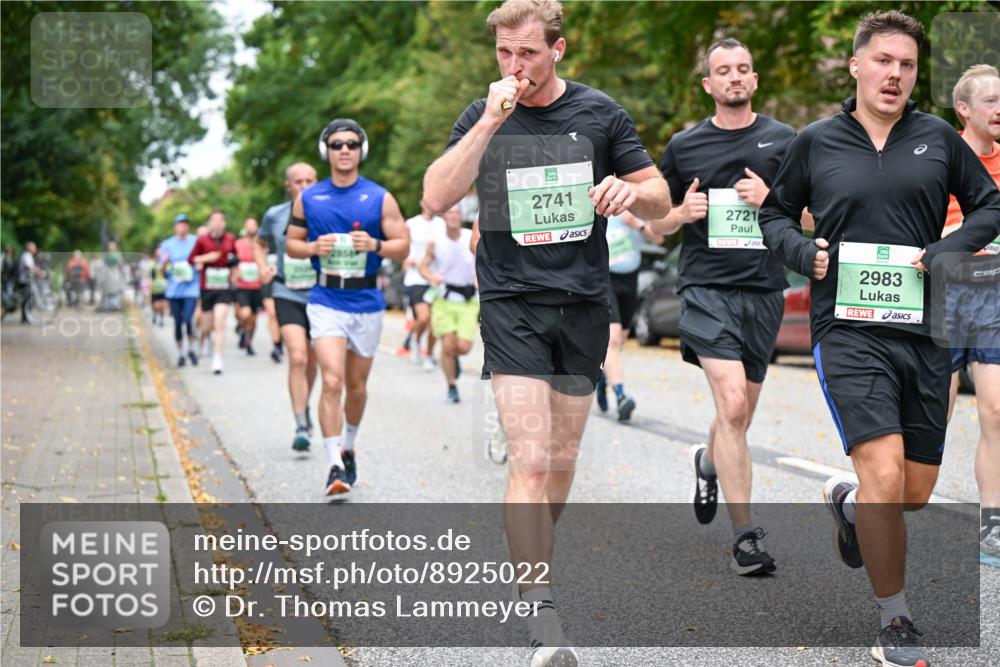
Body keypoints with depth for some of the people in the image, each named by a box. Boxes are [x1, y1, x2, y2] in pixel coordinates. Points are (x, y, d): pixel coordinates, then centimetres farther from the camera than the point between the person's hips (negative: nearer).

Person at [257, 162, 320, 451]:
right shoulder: (275, 215, 2)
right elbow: (260, 244, 21)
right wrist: (263, 267, 4)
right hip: (287, 295, -1)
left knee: (311, 360, 16)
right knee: (297, 358, -17)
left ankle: (305, 407, 43)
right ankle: (301, 427, -16)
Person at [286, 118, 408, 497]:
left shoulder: (380, 198, 1)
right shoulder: (308, 199, 4)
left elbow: (403, 246, 1)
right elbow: (291, 243, 11)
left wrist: (375, 245, -19)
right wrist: (314, 247, -10)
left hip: (367, 303, 1)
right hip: (326, 302, -1)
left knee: (357, 386, 13)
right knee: (332, 382, -16)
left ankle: (348, 448, 37)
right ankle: (334, 465, -16)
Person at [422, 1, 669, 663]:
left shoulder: (600, 113, 3)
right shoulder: (482, 117, 1)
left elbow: (661, 200, 9)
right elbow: (437, 198, -13)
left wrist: (630, 190, -15)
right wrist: (490, 122, -21)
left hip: (584, 304, 3)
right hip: (511, 304, -2)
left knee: (562, 459, 12)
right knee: (529, 459, -14)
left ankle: (535, 562, 34)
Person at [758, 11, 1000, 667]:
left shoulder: (938, 138, 7)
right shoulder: (816, 142, 4)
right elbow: (775, 213, 16)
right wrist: (804, 253, -5)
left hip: (924, 334, 3)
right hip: (849, 329, -3)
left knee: (916, 491, 8)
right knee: (886, 477, -18)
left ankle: (848, 499, 45)